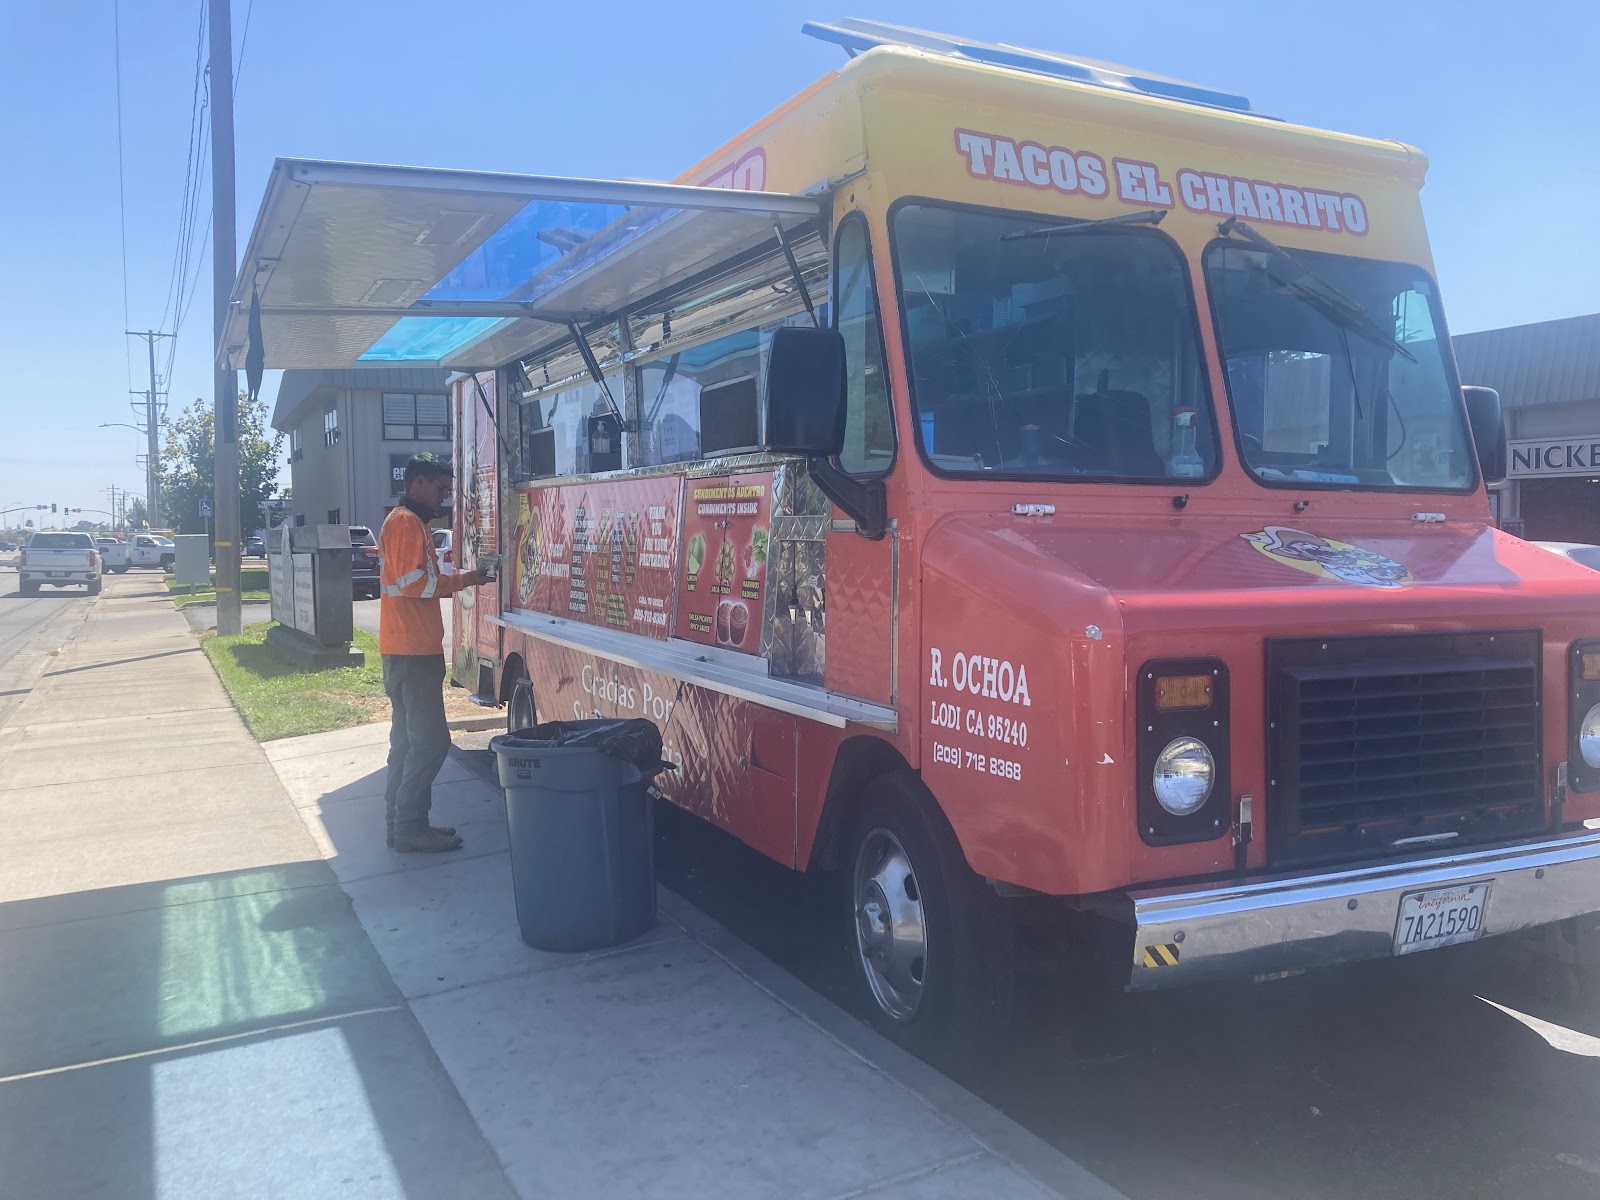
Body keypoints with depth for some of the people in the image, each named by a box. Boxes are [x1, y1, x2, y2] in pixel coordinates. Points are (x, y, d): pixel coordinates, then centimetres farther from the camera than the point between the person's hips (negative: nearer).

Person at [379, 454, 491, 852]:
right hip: (413, 650, -11)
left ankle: (402, 822, 20)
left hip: (408, 649, 11)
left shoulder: (406, 521, 21)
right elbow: (414, 582, -19)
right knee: (430, 739, -8)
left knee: (409, 738, 14)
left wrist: (457, 580, 12)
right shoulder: (408, 522, -11)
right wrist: (464, 580, -11)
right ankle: (410, 828, -4)